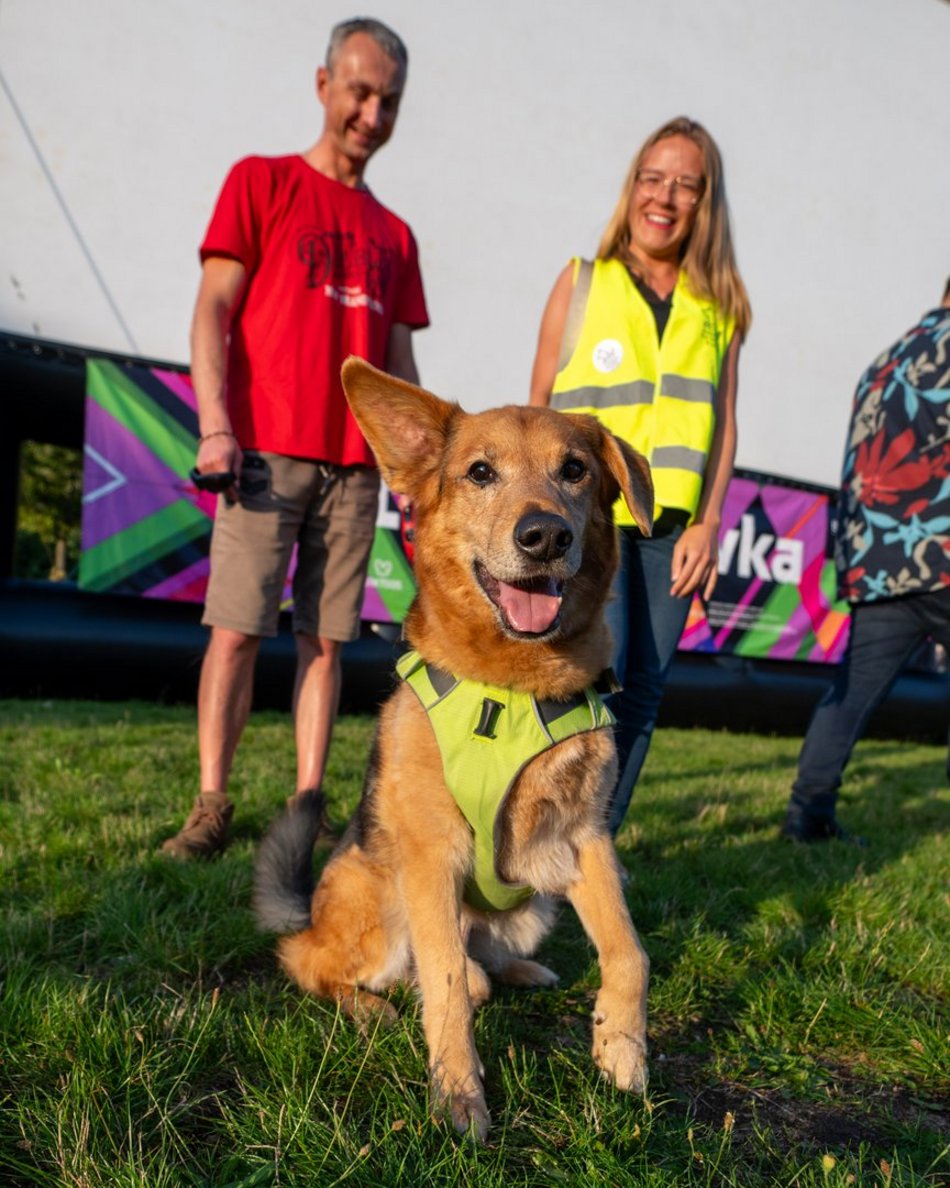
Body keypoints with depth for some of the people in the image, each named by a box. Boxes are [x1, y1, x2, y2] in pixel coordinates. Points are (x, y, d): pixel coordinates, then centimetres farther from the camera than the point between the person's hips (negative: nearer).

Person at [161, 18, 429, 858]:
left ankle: (307, 805, 9)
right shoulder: (261, 182, 8)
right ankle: (211, 805, 3)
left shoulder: (394, 235, 19)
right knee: (236, 628, -6)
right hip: (267, 449, -3)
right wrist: (215, 426, -12)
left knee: (326, 639, 2)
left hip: (355, 462, 4)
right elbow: (212, 310, 1)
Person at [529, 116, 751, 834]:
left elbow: (723, 422, 9)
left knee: (644, 686, 3)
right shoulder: (583, 282, 6)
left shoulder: (719, 306, 11)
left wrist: (708, 523, -2)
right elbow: (537, 405, 5)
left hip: (674, 523, 3)